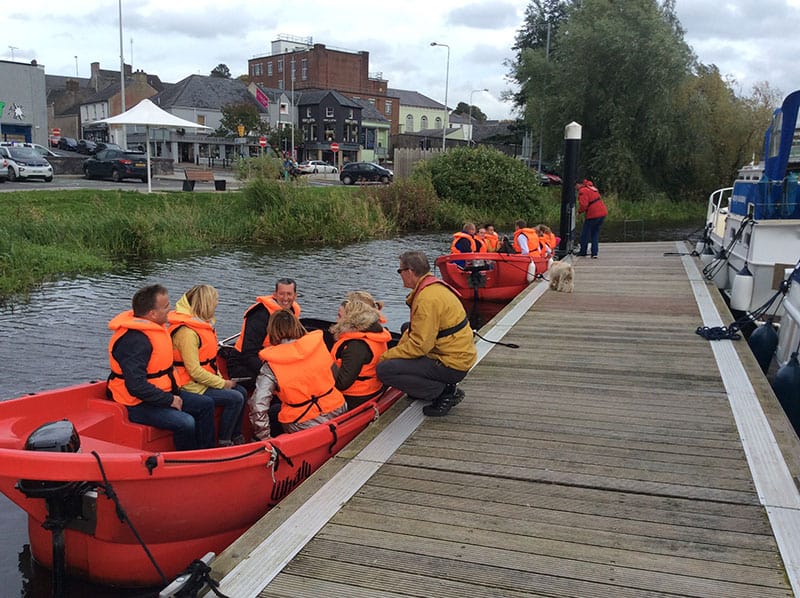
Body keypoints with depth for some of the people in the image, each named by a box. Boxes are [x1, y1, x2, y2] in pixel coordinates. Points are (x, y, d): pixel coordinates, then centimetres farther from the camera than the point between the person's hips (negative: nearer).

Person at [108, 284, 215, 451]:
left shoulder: (154, 326, 7)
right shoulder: (134, 341, -26)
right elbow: (136, 386, -31)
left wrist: (173, 393, 12)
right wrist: (169, 400, -21)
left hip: (162, 393, 11)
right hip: (137, 405, -10)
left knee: (206, 404, 9)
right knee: (185, 422, -27)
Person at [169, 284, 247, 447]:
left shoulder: (203, 324, 10)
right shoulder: (187, 332, -23)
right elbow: (194, 371, -24)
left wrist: (221, 379, 5)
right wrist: (222, 383, -15)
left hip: (204, 380, 10)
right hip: (190, 386, -10)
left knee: (241, 392, 8)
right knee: (235, 398, -17)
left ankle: (236, 437, 18)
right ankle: (223, 442, -4)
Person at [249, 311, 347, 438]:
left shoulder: (271, 366, -13)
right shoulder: (317, 344, -6)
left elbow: (258, 405, -18)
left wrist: (264, 437, -6)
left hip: (301, 426, -4)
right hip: (336, 412, 4)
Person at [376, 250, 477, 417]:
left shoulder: (428, 299, -22)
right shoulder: (434, 287, 9)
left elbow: (420, 345, -24)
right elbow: (415, 330, 16)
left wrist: (385, 356, -13)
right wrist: (397, 349, 3)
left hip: (452, 365, -10)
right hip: (459, 355, 10)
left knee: (384, 370, -16)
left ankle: (444, 392, -6)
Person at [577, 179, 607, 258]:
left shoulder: (582, 191, -10)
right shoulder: (591, 187, 18)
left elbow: (583, 204, -20)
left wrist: (579, 211, -1)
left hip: (593, 215, -8)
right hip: (603, 213, 8)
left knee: (585, 232, 7)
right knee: (595, 233, 15)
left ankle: (583, 251, 15)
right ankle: (594, 253, 12)